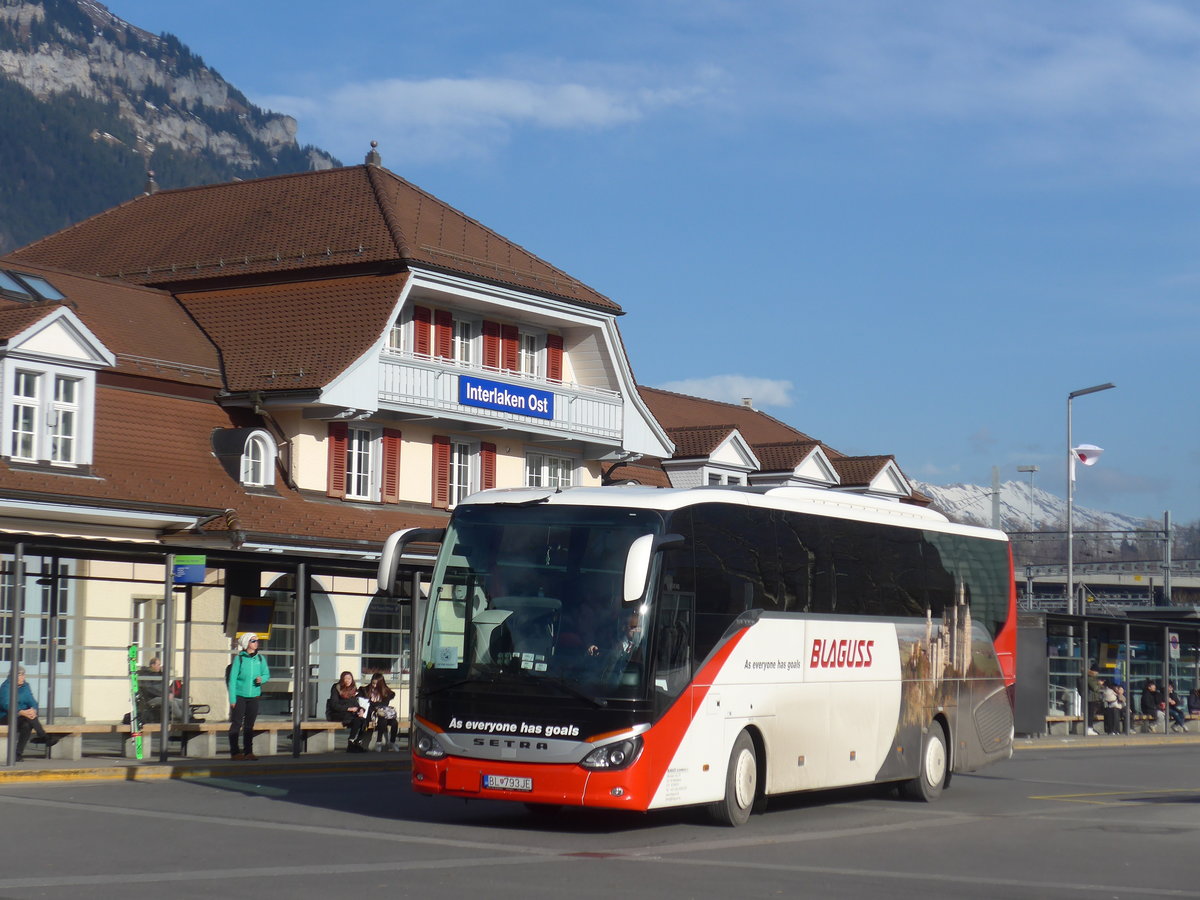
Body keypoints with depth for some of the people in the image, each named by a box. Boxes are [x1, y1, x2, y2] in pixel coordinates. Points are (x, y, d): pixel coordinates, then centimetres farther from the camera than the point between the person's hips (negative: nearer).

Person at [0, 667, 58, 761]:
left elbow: (32, 702, 5)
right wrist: (22, 712, -35)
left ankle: (19, 753, -31)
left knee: (27, 725, -32)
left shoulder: (25, 686, 12)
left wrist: (33, 710, -22)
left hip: (21, 718, 5)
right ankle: (45, 738, -32)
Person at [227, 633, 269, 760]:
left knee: (250, 725, 9)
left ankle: (248, 752, 14)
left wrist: (262, 679, -9)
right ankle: (235, 752, 2)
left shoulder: (260, 659, 6)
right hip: (239, 696, -4)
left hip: (254, 696, 4)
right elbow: (232, 679, -5)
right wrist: (232, 698, -10)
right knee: (236, 724, -2)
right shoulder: (239, 659, -5)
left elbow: (267, 674, 16)